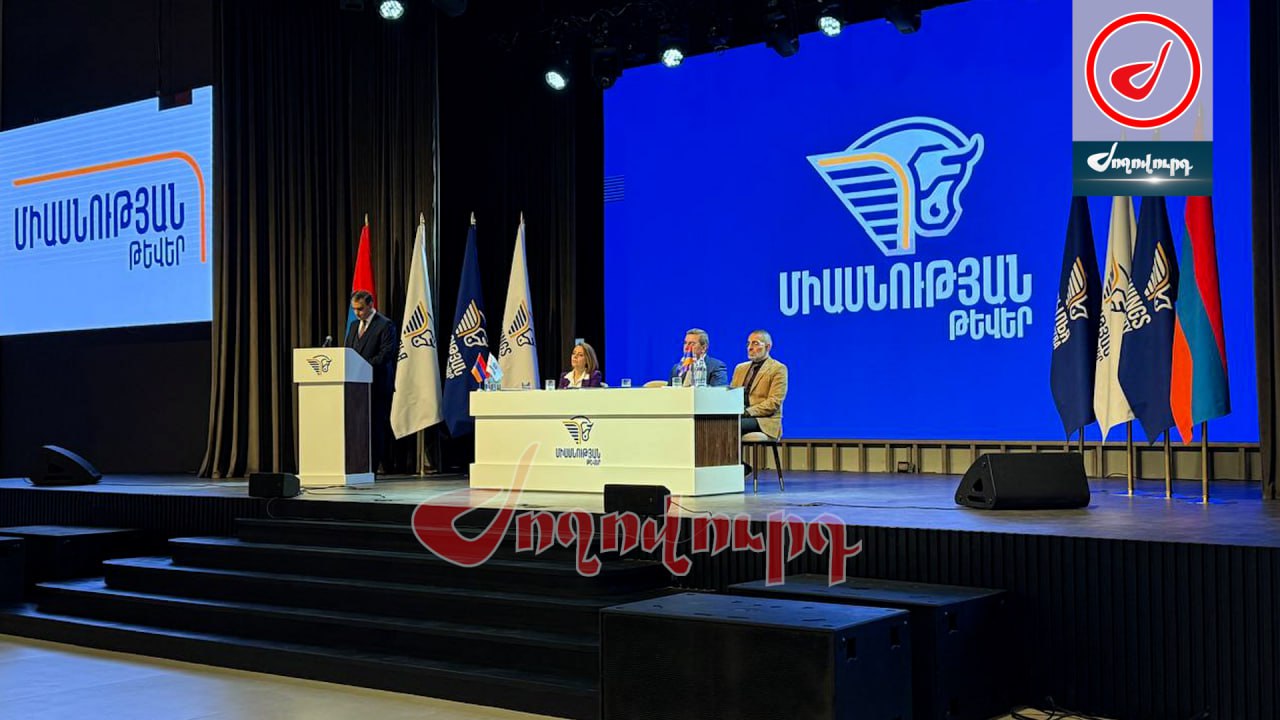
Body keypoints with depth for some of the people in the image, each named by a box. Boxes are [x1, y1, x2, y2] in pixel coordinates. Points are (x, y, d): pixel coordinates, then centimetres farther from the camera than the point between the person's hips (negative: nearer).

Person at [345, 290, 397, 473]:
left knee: (375, 427, -3)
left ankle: (372, 467, 0)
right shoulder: (354, 326, 20)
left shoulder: (385, 325, -4)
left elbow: (386, 354, -13)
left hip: (377, 384, -6)